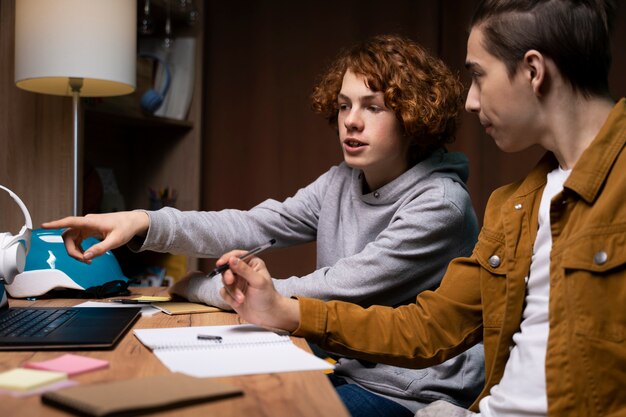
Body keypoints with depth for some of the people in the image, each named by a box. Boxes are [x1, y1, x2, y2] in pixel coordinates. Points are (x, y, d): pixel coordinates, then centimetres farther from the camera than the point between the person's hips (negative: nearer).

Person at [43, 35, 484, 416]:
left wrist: (204, 287, -15)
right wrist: (144, 223, -25)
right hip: (346, 371, 6)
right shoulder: (341, 183, 3)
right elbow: (250, 227, -9)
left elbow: (331, 292, -24)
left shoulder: (439, 205, -21)